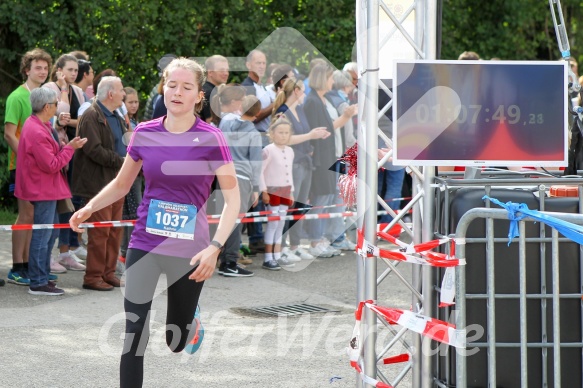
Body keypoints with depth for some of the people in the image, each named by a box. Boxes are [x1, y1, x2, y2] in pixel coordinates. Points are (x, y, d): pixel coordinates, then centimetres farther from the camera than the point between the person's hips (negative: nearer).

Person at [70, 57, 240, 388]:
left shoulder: (211, 139, -11)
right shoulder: (144, 134, -1)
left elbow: (233, 199, -10)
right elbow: (121, 184, 14)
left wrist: (215, 247, -22)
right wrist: (89, 208, -4)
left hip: (189, 250, -2)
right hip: (144, 245, 2)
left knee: (176, 342, 13)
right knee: (134, 335, -11)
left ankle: (192, 318, 51)